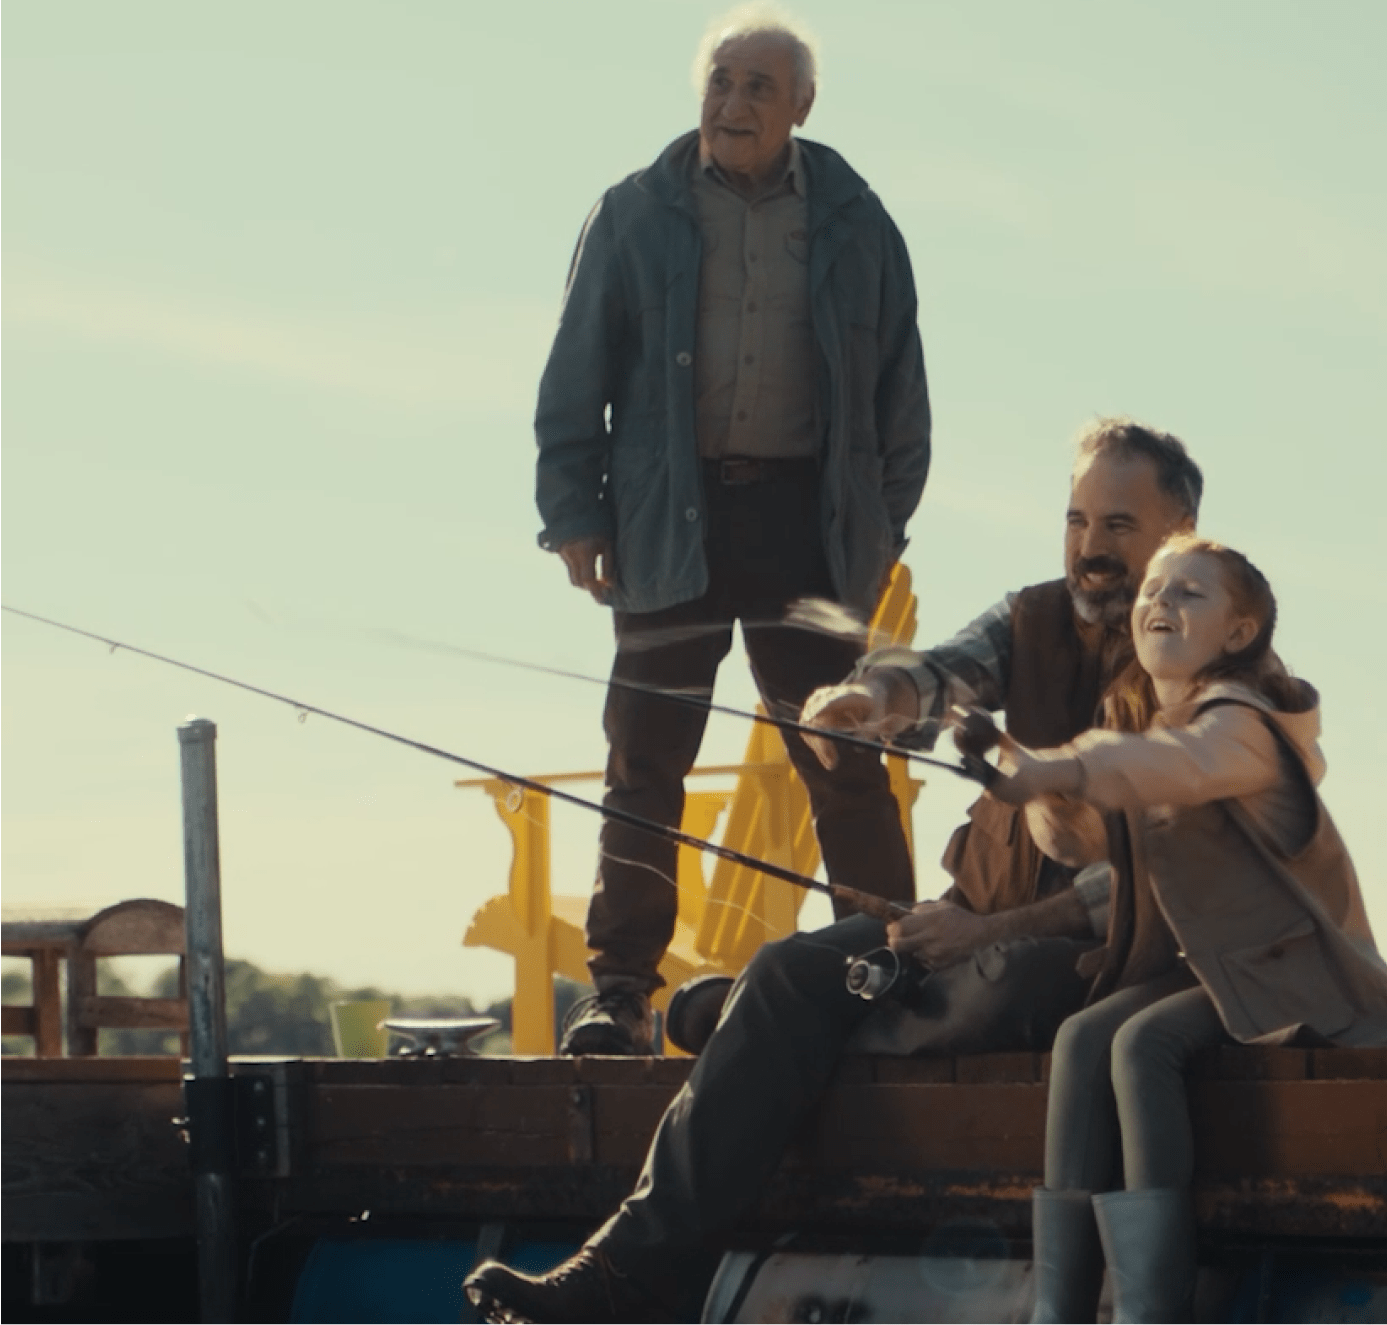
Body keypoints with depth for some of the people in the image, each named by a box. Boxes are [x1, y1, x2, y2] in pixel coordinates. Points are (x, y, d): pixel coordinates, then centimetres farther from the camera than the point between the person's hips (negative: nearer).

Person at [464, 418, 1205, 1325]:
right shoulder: (1034, 621, 11)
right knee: (791, 973, -22)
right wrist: (873, 695, -37)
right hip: (983, 916, 5)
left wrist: (996, 930, -22)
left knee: (1002, 988, -39)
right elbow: (941, 674, -10)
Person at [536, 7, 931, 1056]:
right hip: (670, 517, 0)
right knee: (646, 765, 0)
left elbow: (900, 388, 13)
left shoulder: (854, 224, 10)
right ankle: (622, 991, 4)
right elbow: (576, 377, 7)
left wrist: (885, 524, 6)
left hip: (809, 520, 0)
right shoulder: (638, 215, 8)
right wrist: (575, 514, -1)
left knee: (844, 762, -1)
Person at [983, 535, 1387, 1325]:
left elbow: (1187, 762, -42)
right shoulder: (1139, 721, 9)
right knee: (1081, 1039, -21)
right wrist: (1053, 806, -13)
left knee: (1144, 1042, -31)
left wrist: (1061, 770, -60)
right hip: (1197, 962, 7)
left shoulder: (1242, 723, -18)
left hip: (1288, 965, -7)